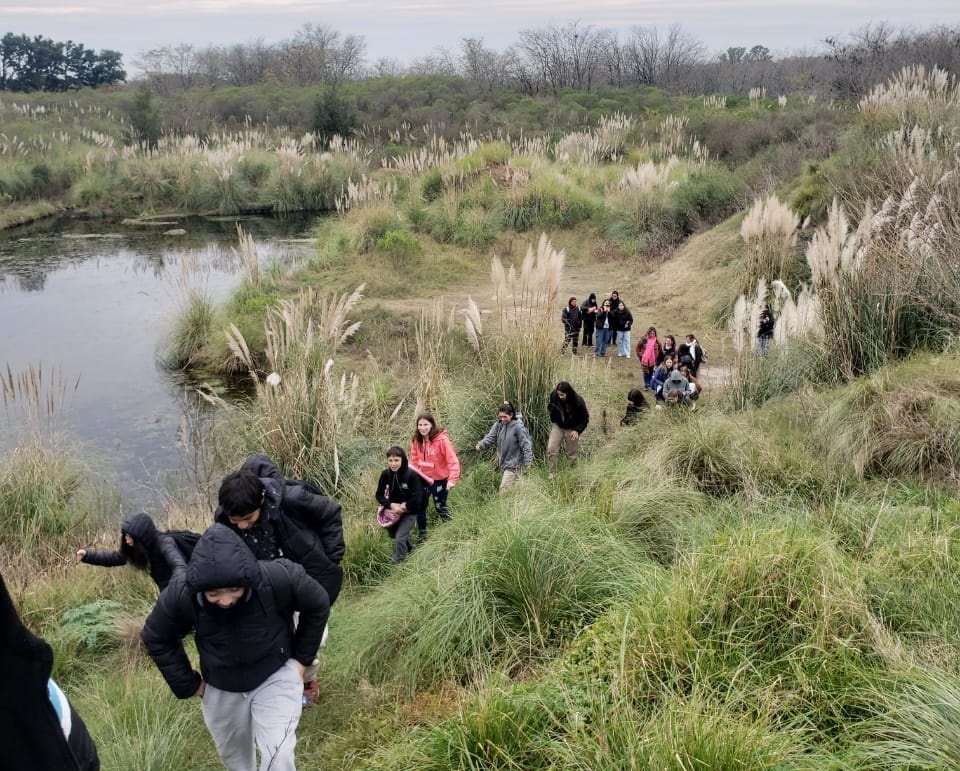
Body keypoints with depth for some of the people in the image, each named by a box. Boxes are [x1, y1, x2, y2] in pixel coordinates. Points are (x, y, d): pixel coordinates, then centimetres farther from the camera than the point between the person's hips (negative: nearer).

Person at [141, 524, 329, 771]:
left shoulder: (278, 579, -33)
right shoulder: (179, 596, -27)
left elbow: (318, 605, -10)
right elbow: (156, 639, -4)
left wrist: (301, 657, -4)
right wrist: (188, 684, -3)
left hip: (276, 676, -2)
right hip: (220, 689, 3)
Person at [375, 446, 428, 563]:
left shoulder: (411, 475, -26)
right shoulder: (385, 474, -14)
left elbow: (416, 499, -24)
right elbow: (379, 494, -6)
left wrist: (402, 507, -19)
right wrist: (391, 505, -20)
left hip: (409, 512, -5)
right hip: (393, 510, 5)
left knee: (399, 538, -14)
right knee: (393, 534, 23)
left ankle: (398, 564, 4)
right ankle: (408, 549, 51)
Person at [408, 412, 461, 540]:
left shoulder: (442, 439, -22)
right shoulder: (416, 440, -6)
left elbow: (453, 461, -25)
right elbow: (414, 461, 6)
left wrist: (452, 479, -35)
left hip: (440, 479, -5)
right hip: (423, 479, 5)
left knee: (440, 507, 9)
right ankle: (421, 535, 24)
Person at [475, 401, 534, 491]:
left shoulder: (518, 427, -17)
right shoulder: (498, 425, 0)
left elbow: (526, 445, -14)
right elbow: (490, 437, -5)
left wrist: (528, 462, -14)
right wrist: (480, 445, -24)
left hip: (514, 464, -6)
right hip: (504, 462, 6)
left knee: (504, 489, -6)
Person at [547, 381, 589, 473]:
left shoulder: (578, 401, -25)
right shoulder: (554, 395, -17)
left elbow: (585, 418, -12)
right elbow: (550, 407, 9)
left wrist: (577, 430, -21)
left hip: (572, 429, -2)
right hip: (557, 426, 2)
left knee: (572, 453, 4)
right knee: (551, 449, -9)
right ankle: (552, 473, 1)